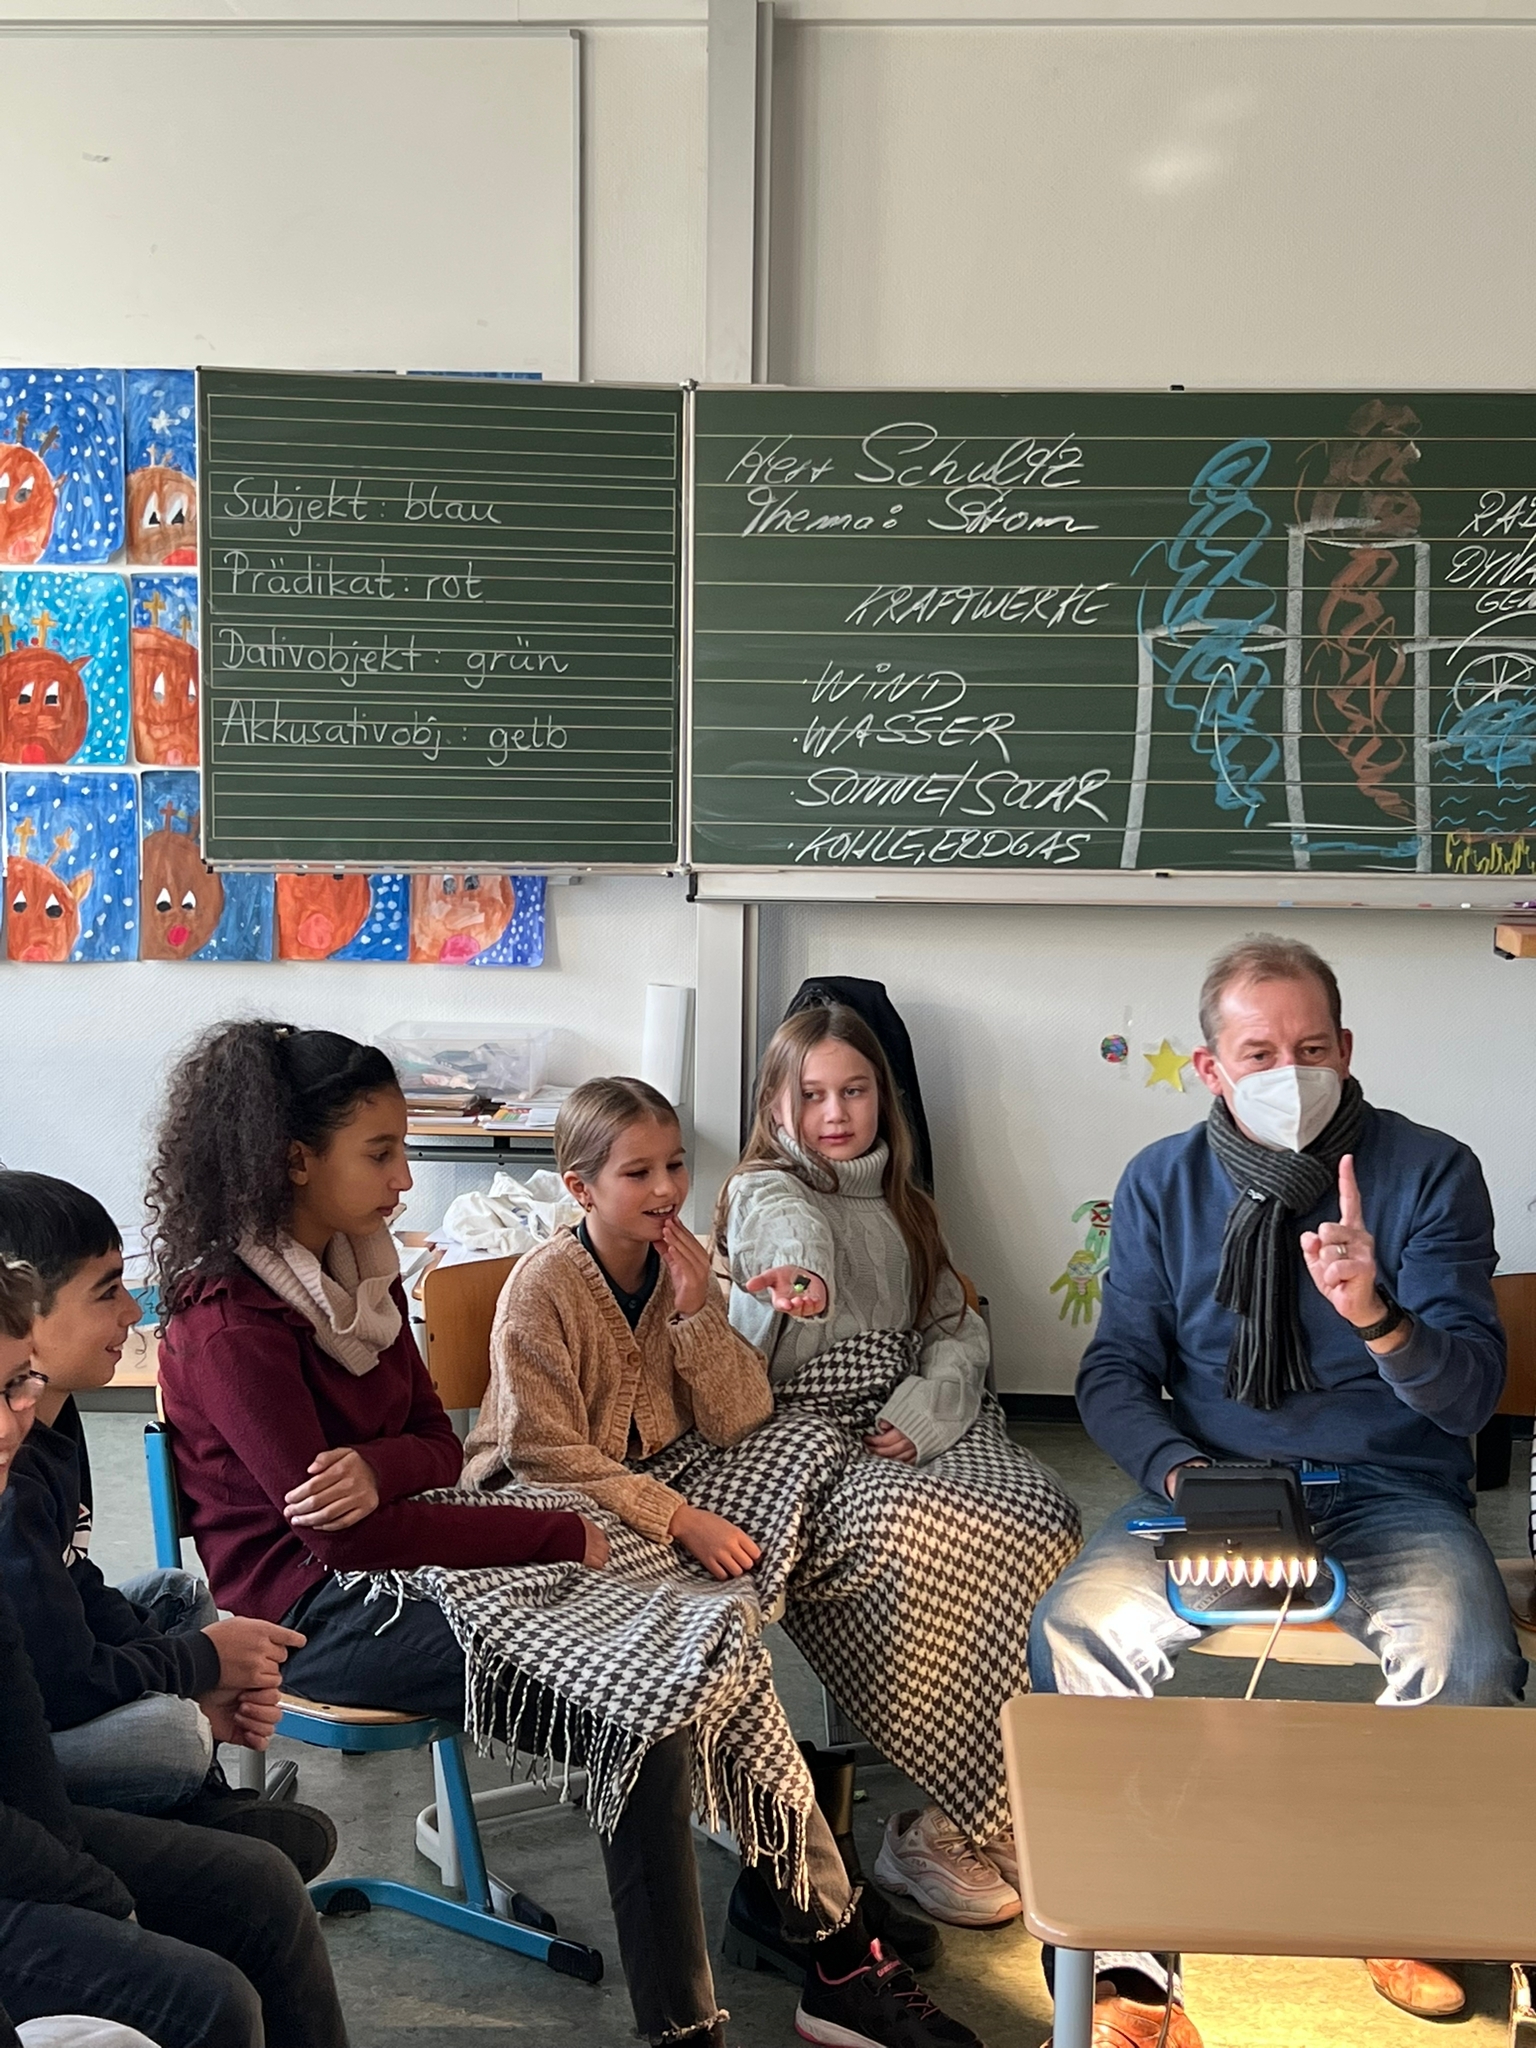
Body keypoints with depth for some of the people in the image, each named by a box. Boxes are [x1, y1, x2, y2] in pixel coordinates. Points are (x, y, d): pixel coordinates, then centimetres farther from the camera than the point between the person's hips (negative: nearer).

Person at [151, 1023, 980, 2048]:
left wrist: (377, 1467, -18)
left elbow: (438, 1441, 8)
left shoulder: (358, 1270, 9)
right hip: (313, 1610, -7)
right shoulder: (228, 1325, -18)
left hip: (397, 1556, 8)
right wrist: (564, 1534, -19)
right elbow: (344, 1538, -21)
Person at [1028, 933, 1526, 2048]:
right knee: (1076, 1632, -26)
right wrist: (1178, 1470, -15)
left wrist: (1376, 1316, -29)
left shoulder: (1432, 1173, -3)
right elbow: (1115, 1370, 6)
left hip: (1391, 1494, -1)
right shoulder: (1162, 1183, 3)